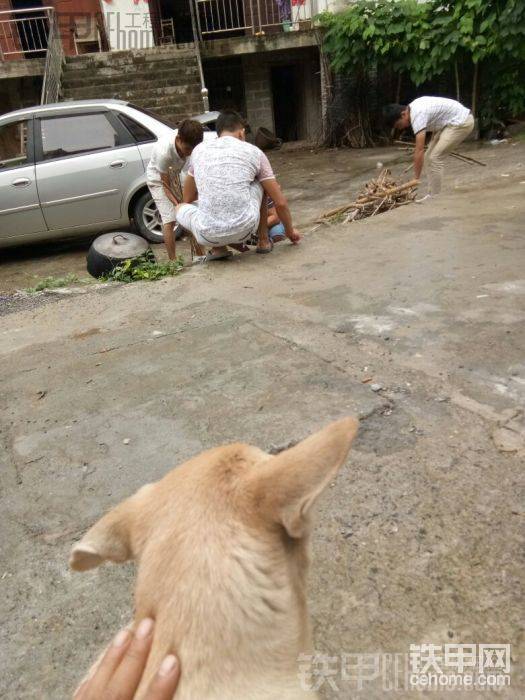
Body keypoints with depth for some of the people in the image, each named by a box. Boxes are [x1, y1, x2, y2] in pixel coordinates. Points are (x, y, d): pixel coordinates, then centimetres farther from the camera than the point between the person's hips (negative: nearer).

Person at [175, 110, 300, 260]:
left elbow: (187, 199, 24)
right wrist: (290, 231, 28)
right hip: (244, 229, 0)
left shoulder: (199, 150, 14)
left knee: (180, 208, 33)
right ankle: (263, 241, 33)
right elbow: (280, 202, 11)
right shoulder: (254, 152, 10)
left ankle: (217, 248, 14)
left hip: (208, 235, 0)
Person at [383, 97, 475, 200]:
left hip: (462, 122, -10)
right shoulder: (413, 108, 2)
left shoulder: (417, 115, -27)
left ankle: (434, 197, -10)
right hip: (451, 122, 10)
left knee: (434, 157, -15)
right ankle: (433, 195, 11)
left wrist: (416, 179, -29)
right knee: (431, 156, 8)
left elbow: (419, 151, -30)